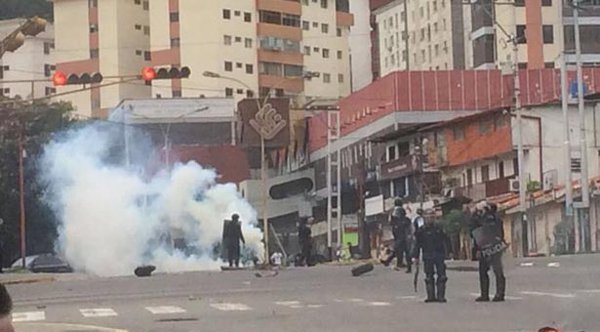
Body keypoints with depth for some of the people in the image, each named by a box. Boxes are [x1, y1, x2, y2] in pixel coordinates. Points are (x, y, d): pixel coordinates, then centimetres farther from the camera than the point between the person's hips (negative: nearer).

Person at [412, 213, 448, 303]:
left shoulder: (439, 229, 10)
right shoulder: (421, 231, 2)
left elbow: (444, 241, 17)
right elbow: (417, 244, 2)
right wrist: (415, 256, -2)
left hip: (439, 255, 2)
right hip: (427, 257, -2)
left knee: (441, 276, -3)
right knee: (429, 277, 1)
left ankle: (441, 296, 1)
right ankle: (431, 296, 7)